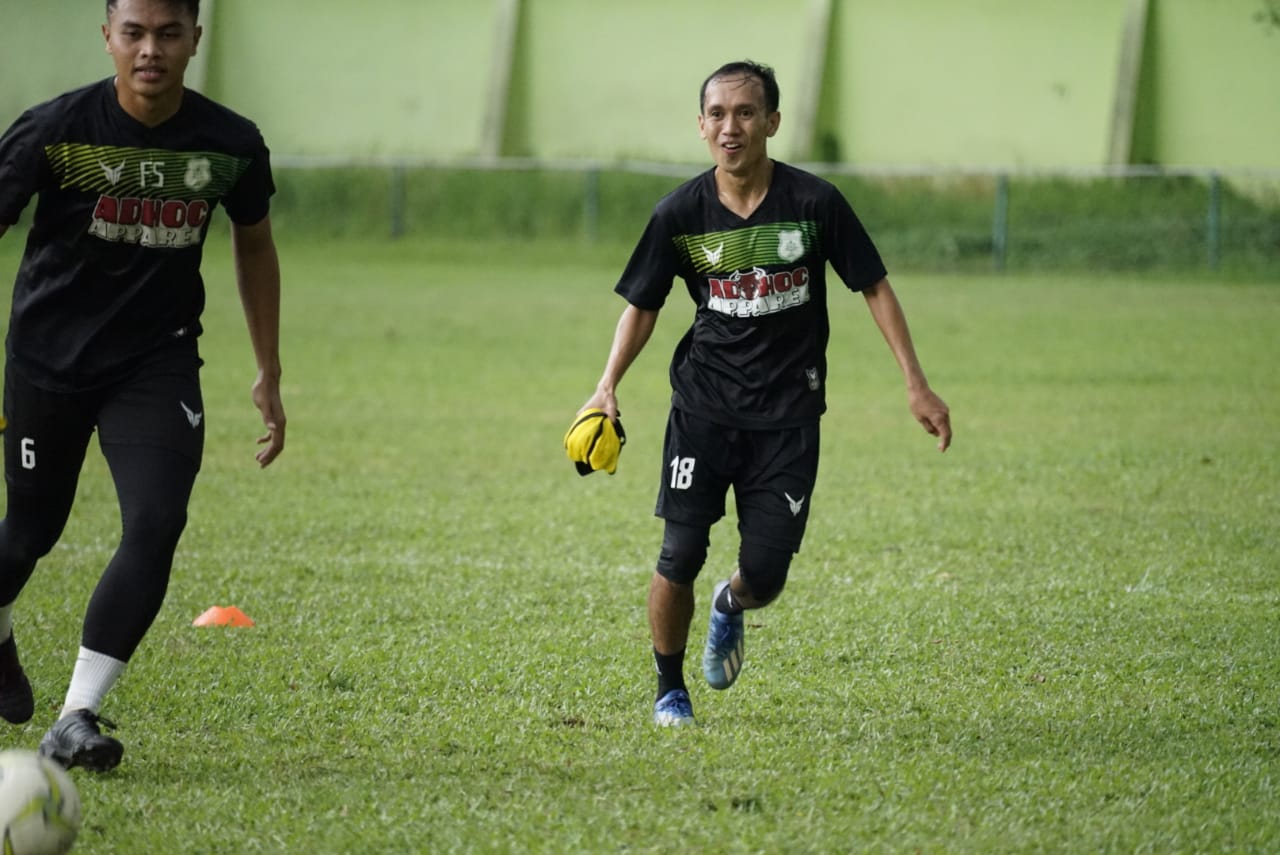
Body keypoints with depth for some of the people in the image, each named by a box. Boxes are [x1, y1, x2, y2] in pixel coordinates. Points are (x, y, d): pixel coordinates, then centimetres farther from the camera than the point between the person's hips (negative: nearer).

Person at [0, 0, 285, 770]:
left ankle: (77, 718, -16)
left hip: (159, 364, 1)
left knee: (155, 526, -20)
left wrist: (270, 375, 14)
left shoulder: (232, 145, -7)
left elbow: (254, 243, 12)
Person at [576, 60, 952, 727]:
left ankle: (731, 608, 35)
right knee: (680, 557, -7)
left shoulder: (813, 202, -8)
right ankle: (669, 690, 17)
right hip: (703, 405, 1)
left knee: (764, 576, -3)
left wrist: (916, 384, -2)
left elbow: (874, 287, 1)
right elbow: (643, 304, 8)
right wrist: (607, 386, -5)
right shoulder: (681, 213, -4)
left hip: (788, 414, -1)